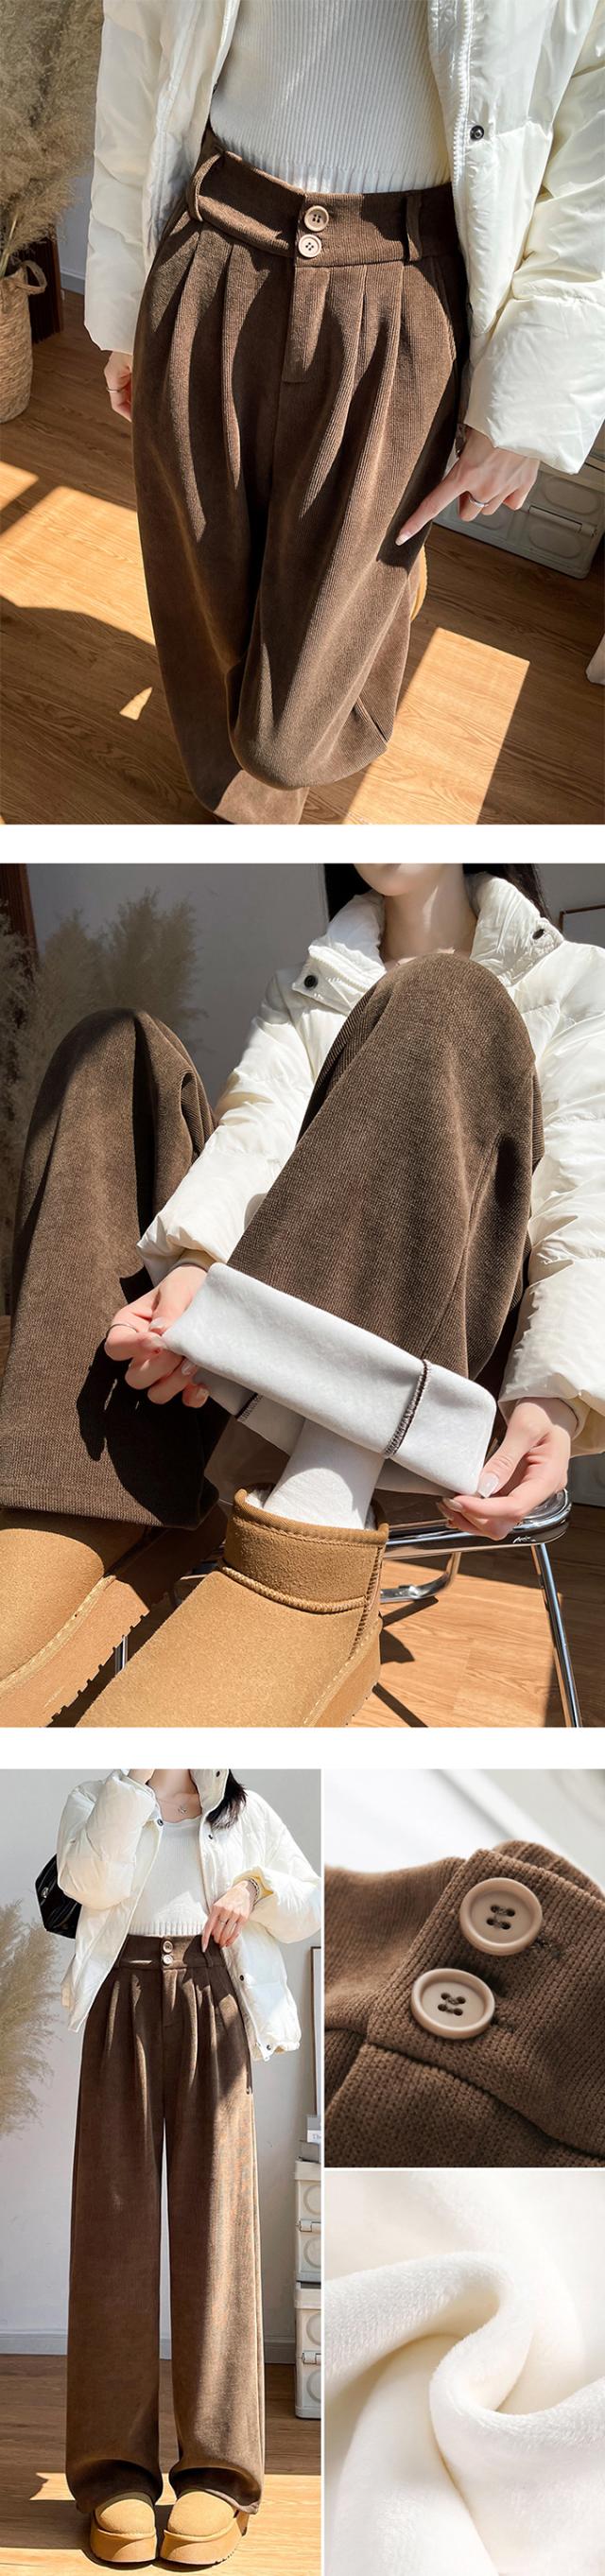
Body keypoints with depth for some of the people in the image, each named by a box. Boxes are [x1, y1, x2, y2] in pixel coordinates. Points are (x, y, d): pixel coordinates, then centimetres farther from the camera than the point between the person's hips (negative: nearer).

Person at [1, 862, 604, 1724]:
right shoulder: (299, 996, 22)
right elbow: (258, 1130, -1)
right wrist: (191, 1266, -24)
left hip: (457, 1341, -3)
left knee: (443, 1005, -24)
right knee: (122, 1049, -9)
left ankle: (306, 1572, -46)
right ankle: (96, 1530, -33)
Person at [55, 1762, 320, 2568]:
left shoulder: (244, 1811, 16)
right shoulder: (96, 1799, 12)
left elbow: (312, 1906, 14)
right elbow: (89, 1881, -9)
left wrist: (256, 1885, -5)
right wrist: (139, 1778, -13)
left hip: (213, 2007, 1)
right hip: (124, 2006, 0)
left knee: (215, 2219, -5)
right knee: (119, 2222, -4)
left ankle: (218, 2474, -2)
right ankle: (117, 2471, 1)